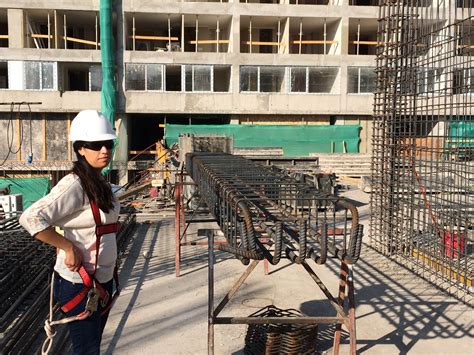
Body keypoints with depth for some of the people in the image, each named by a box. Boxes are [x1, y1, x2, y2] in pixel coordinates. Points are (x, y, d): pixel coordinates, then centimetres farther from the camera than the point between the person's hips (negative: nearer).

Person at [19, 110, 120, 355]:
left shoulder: (100, 183, 8)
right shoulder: (74, 184, -20)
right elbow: (31, 219, -31)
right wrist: (68, 248, -24)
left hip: (102, 279, 9)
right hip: (79, 282, -9)